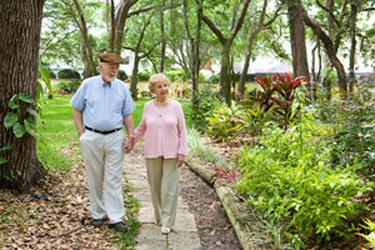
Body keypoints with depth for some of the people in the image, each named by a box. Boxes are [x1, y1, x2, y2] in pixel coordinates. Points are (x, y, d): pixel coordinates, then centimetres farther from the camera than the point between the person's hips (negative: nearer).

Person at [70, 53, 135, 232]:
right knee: (95, 178, 10)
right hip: (92, 137, 0)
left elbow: (127, 115, 9)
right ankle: (97, 214, 23)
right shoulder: (88, 85, 1)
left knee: (114, 179, 0)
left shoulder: (122, 88, 5)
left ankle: (115, 218, 4)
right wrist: (82, 134, -2)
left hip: (114, 137, 1)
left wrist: (131, 135, -1)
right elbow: (77, 111, 5)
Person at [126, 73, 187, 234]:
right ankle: (159, 216, 25)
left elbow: (182, 131, -1)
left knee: (169, 187, -2)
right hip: (152, 153, 2)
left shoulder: (176, 106, -2)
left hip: (171, 153, -2)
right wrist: (131, 140, 7)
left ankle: (167, 222, 5)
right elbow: (142, 128, 14)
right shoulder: (148, 107, 2)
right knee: (155, 185, 9)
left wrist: (182, 152, -6)